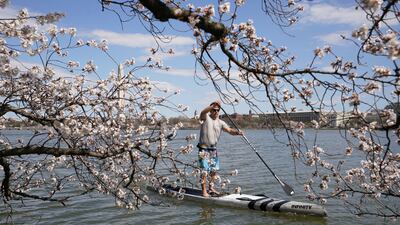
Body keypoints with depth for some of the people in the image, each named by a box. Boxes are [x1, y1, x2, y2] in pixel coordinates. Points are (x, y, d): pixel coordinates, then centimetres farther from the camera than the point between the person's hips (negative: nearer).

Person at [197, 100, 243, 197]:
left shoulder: (220, 122, 6)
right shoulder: (206, 117, -7)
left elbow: (229, 130, -6)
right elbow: (203, 112, -31)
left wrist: (237, 132, -27)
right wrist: (214, 105, -43)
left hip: (213, 149, 6)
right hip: (204, 149, -6)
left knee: (214, 170, 14)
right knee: (205, 171, -7)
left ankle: (211, 188, 28)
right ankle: (204, 191, 0)